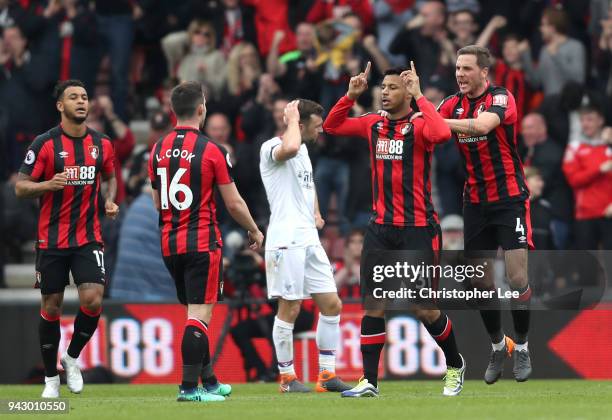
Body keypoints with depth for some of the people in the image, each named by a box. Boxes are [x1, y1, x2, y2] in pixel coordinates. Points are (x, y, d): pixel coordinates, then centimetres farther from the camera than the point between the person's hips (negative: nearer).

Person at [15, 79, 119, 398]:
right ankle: (51, 378, 18)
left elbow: (110, 177, 23)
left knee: (93, 300, -13)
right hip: (52, 238, -2)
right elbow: (20, 187, -5)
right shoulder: (45, 144, -7)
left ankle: (72, 357, 13)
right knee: (51, 306, 4)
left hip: (89, 238, 2)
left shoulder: (102, 144, 5)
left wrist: (109, 201, 3)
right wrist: (48, 184, -24)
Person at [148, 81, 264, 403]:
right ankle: (189, 387, -11)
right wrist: (255, 232, 11)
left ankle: (209, 381, 23)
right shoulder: (212, 151, -11)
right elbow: (234, 203, -5)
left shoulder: (158, 150, 5)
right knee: (200, 314, -5)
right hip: (202, 242, -6)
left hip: (169, 243, 6)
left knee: (194, 312, 16)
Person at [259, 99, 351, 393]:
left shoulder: (304, 151, 18)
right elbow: (290, 148, -35)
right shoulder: (271, 148, -9)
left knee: (332, 305, 6)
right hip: (286, 240, -9)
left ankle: (327, 375, 12)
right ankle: (287, 377, 4)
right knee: (290, 308, -5)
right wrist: (292, 120, -17)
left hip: (309, 238, 9)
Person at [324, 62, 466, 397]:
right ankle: (369, 381, 1)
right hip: (380, 228, 5)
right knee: (373, 303, -2)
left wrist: (419, 96, -24)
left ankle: (455, 366, 24)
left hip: (417, 229, -5)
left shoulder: (418, 125, -9)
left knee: (424, 309, 0)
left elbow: (441, 133, -32)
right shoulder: (373, 124, 8)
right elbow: (331, 126, 19)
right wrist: (351, 94, 5)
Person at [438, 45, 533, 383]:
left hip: (509, 199, -5)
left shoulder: (500, 98, -12)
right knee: (481, 282, 5)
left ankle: (522, 347, 6)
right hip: (475, 201, 5)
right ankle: (497, 346, 22)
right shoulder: (453, 104, 4)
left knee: (517, 279, -10)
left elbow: (482, 125, -32)